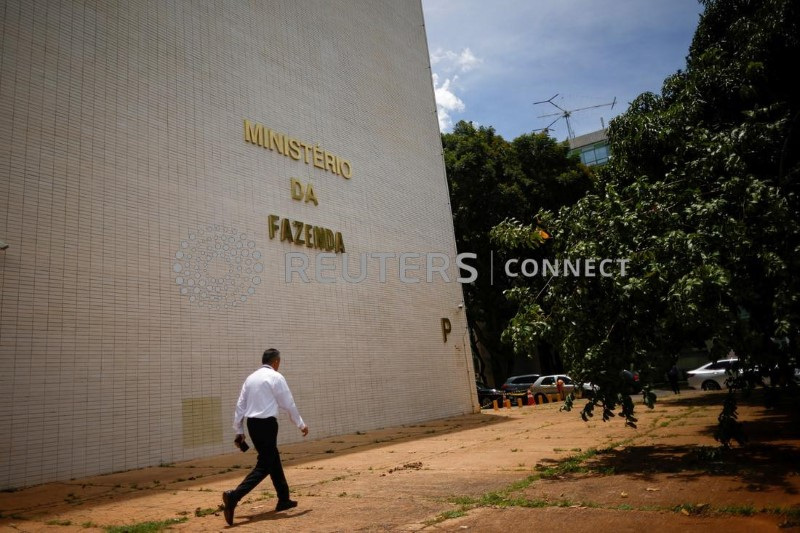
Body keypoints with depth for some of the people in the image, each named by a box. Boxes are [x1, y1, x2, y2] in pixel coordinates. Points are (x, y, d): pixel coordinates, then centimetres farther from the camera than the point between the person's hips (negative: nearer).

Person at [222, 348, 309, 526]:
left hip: (252, 424, 8)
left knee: (273, 460, 18)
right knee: (264, 465, -3)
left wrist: (239, 431, 17)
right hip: (267, 424, -8)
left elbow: (240, 406, 11)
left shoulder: (251, 378, 12)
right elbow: (289, 404, -5)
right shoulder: (276, 377, -7)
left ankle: (284, 499, 26)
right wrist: (301, 424, 6)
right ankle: (234, 496, -18)